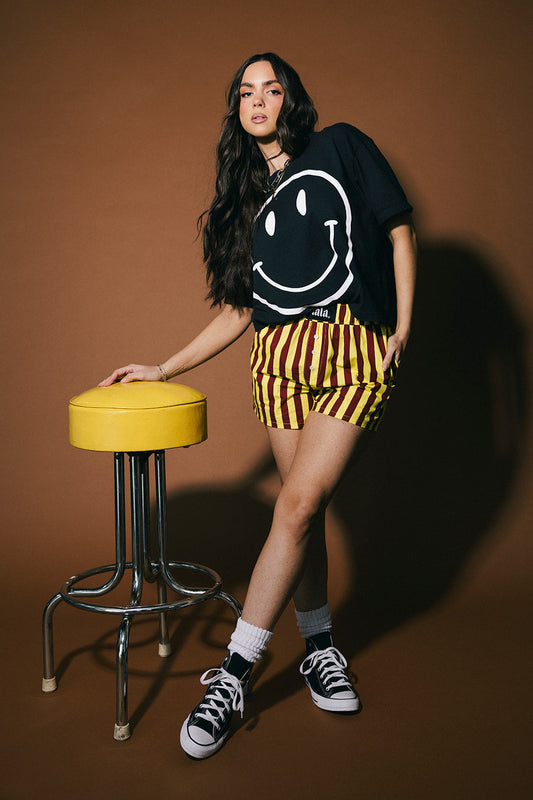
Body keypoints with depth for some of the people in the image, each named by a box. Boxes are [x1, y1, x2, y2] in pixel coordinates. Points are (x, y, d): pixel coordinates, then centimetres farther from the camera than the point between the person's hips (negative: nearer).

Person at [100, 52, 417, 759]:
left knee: (298, 506, -10)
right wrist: (163, 370, 13)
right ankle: (320, 651, 20)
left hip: (356, 351, -4)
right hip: (280, 359, 4)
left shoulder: (340, 146, 8)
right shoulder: (245, 196, 18)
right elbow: (239, 309, 16)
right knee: (304, 510, 3)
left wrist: (403, 330, -3)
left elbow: (399, 230, 6)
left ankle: (233, 673, -3)